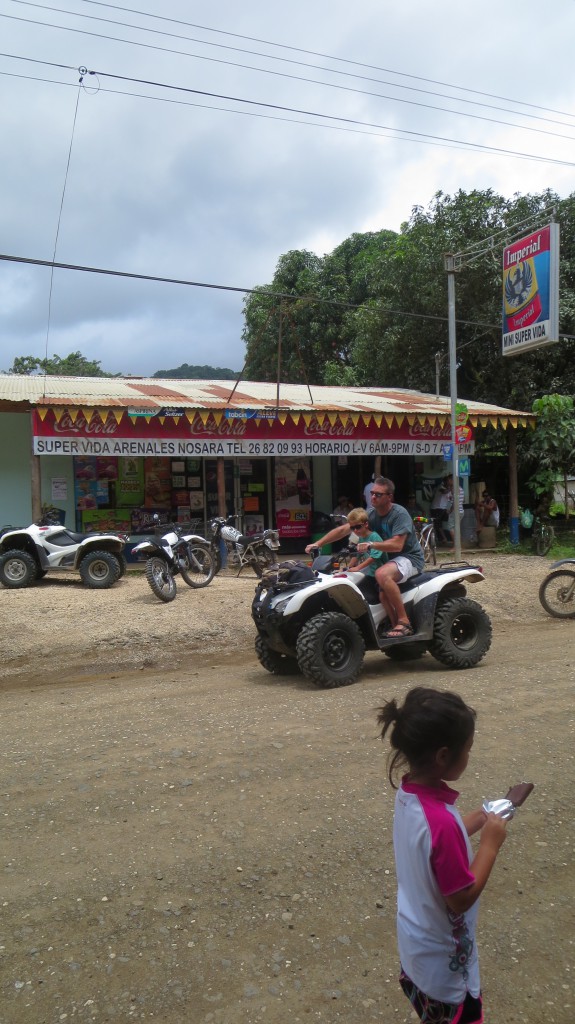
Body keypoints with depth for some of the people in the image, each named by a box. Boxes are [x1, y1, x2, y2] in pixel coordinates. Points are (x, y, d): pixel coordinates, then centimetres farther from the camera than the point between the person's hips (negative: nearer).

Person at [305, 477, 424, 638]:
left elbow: (397, 545, -25)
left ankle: (403, 621, -26)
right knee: (383, 594, -22)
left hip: (410, 557, -7)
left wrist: (371, 544, -36)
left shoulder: (400, 514, -15)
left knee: (382, 574, -34)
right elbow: (343, 529, 3)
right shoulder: (371, 515, 5)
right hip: (391, 558, 7)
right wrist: (317, 543, -5)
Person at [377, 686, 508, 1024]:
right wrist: (490, 843, -20)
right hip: (443, 957, -7)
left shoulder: (409, 792, -12)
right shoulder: (441, 821, -38)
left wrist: (476, 821, -1)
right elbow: (461, 899, -26)